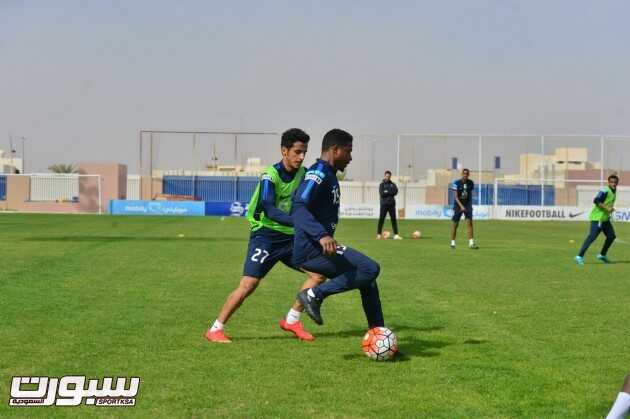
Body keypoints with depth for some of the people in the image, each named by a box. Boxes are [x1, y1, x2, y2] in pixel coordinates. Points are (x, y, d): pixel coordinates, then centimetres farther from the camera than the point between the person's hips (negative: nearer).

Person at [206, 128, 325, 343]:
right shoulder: (270, 176, -19)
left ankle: (291, 320, 10)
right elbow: (270, 211, -32)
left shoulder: (303, 174, 1)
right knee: (248, 284, -16)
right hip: (266, 235, -6)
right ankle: (215, 329, -4)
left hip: (291, 237, 7)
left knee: (319, 273, -2)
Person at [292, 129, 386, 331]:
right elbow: (299, 208, -27)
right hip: (312, 250, -10)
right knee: (370, 269, -18)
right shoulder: (319, 173, -13)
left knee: (367, 278, 13)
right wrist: (322, 236, -40)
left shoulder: (328, 174, 17)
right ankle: (315, 294, -12)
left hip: (319, 247, 10)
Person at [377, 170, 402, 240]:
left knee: (393, 219, 1)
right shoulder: (382, 184, 4)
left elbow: (395, 192, -5)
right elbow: (382, 193, -10)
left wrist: (387, 192, -10)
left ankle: (396, 235, 1)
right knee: (381, 219, -4)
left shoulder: (393, 184, 12)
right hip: (384, 204, -3)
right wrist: (390, 192, -8)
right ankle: (379, 234, 0)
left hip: (391, 204, 3)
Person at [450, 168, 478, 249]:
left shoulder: (471, 183, 1)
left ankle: (471, 243, -12)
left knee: (469, 222, -10)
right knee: (455, 224, 2)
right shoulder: (457, 183, -11)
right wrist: (461, 206, -25)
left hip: (468, 205, 2)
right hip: (458, 205, -2)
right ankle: (452, 243, 14)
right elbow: (456, 197, -14)